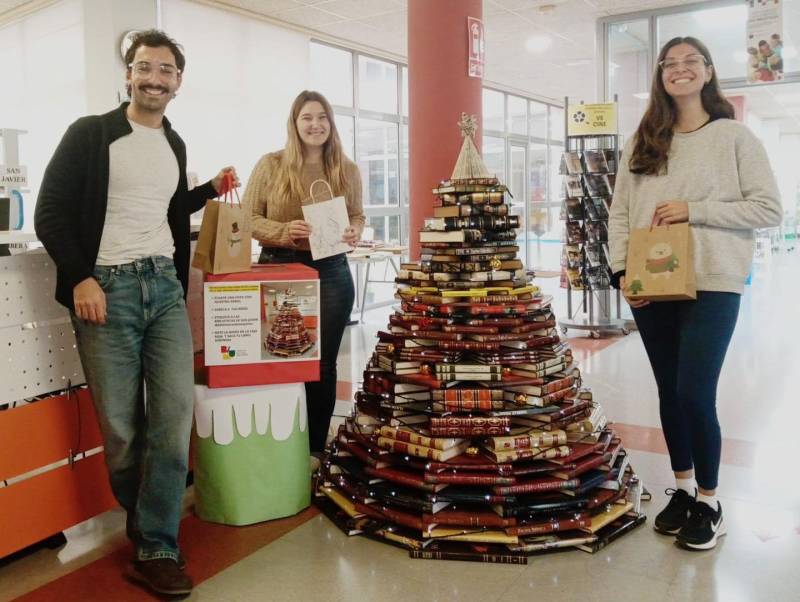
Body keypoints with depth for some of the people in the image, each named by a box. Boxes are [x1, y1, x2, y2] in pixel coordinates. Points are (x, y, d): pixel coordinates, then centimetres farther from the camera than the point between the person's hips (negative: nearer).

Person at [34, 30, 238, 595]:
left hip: (165, 285, 4)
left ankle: (156, 550, 2)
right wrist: (80, 278, -12)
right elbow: (50, 213, -2)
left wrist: (210, 189, 16)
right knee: (121, 427, 0)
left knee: (175, 414, -8)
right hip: (106, 288, -4)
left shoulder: (176, 145, 17)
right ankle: (147, 530, 22)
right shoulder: (89, 134, 1)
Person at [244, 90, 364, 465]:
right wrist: (283, 231, -19)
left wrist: (354, 232, -7)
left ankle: (314, 448, 22)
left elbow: (357, 215, 16)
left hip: (330, 272, 2)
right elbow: (248, 218, -1)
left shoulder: (347, 170, 7)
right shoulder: (271, 165, -1)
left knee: (322, 362, 8)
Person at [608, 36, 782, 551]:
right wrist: (623, 272, -6)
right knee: (670, 392, 11)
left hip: (712, 286, -4)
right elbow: (620, 214, 8)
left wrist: (694, 210, -13)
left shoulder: (735, 137, 2)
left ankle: (709, 502, 13)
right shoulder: (641, 143, 12)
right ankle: (683, 489, 28)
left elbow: (769, 209, -3)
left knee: (695, 393, -7)